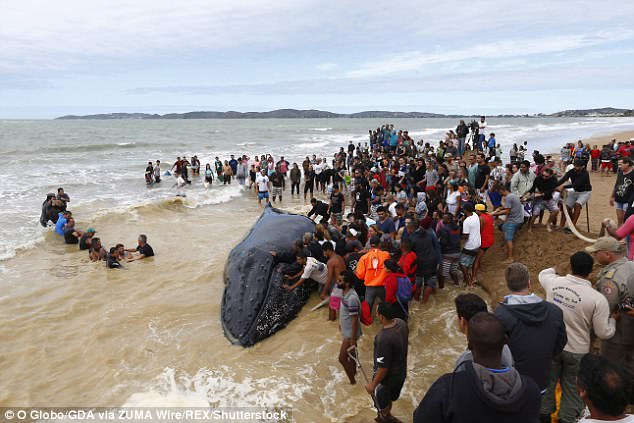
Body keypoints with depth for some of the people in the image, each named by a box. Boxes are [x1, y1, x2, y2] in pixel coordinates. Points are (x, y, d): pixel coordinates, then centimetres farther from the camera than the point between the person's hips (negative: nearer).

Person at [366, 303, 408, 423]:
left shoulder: (384, 339, -39)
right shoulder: (401, 323, -15)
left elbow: (383, 369, -29)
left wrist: (373, 384, -14)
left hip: (388, 376, -8)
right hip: (401, 371, 8)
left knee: (382, 404, 21)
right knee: (390, 398, 34)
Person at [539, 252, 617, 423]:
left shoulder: (554, 282, -15)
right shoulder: (597, 299, -23)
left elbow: (543, 274, 12)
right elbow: (604, 333, -14)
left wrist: (552, 269, 35)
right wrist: (613, 319, 6)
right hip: (576, 351, -3)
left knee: (548, 381, 22)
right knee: (572, 388, 20)